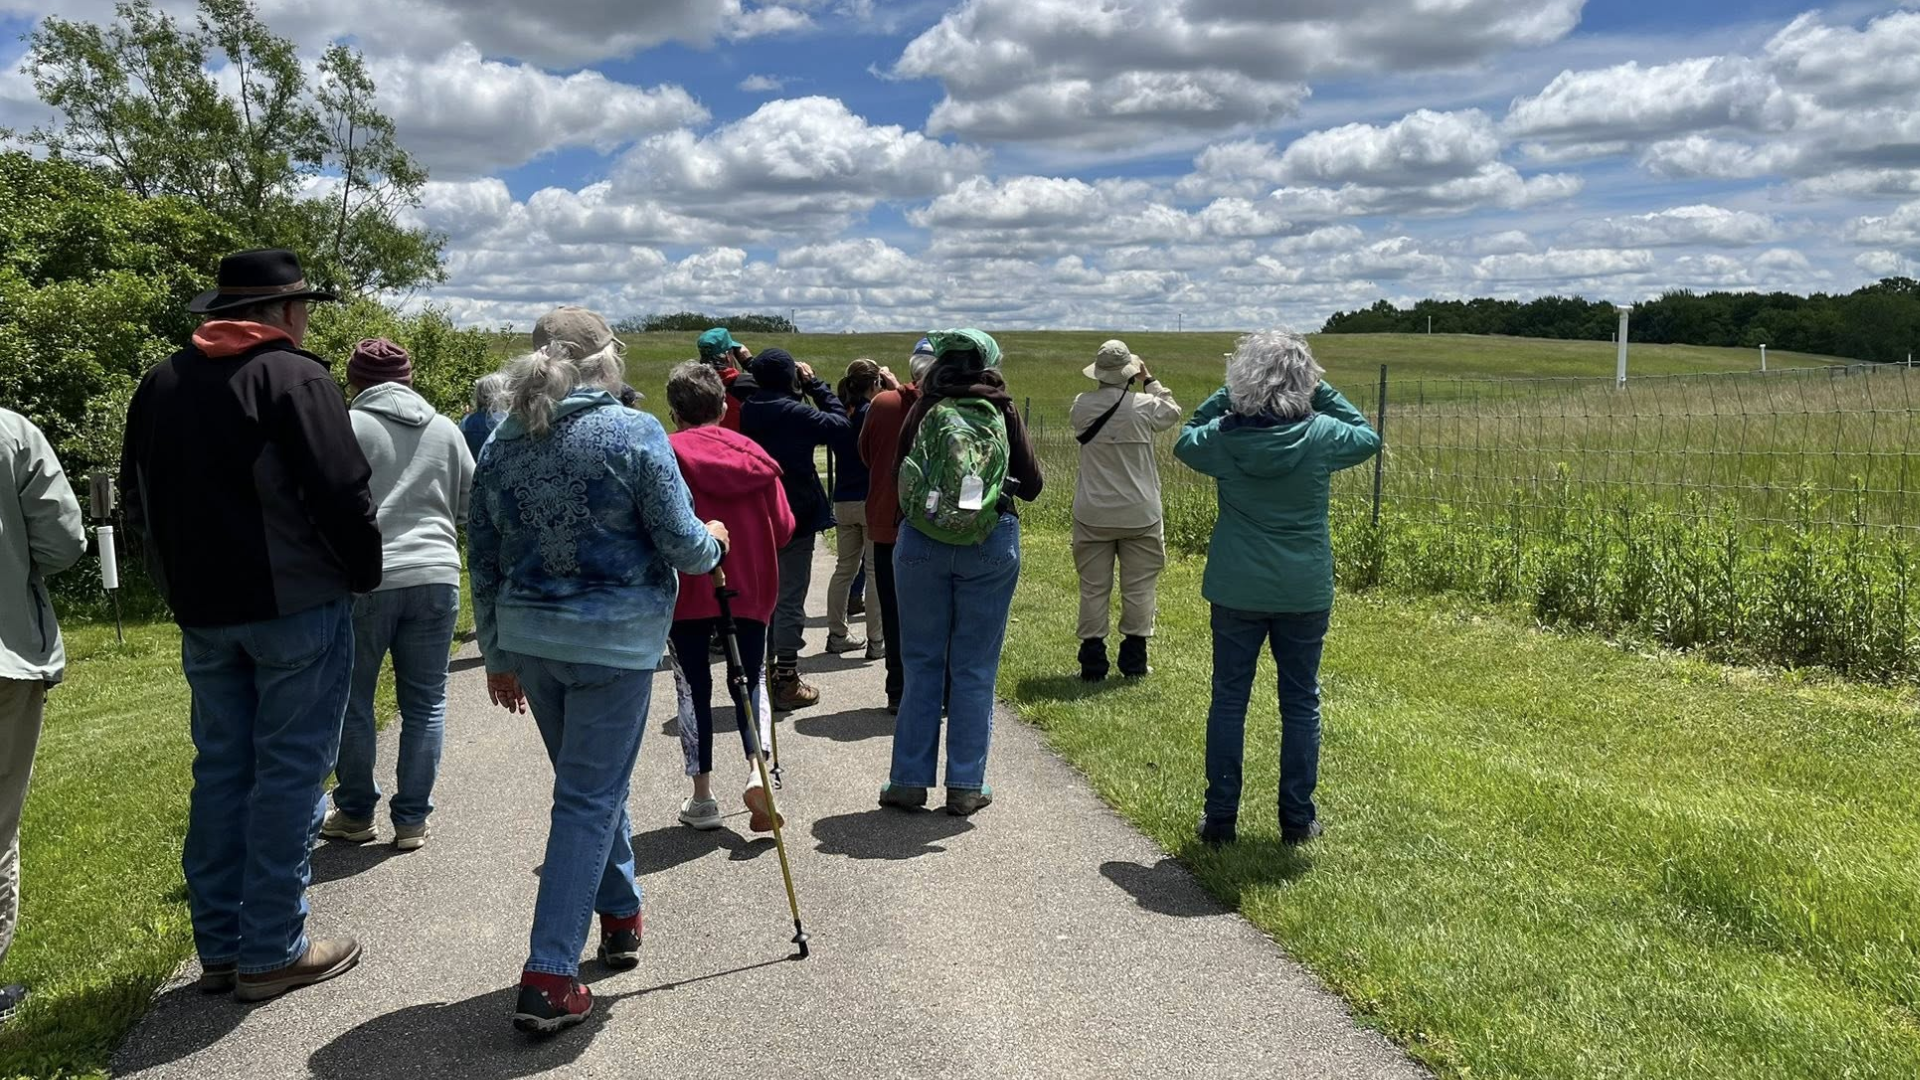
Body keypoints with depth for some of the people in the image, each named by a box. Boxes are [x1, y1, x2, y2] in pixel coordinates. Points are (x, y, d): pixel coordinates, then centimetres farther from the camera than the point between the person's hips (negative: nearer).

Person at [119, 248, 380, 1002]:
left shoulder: (160, 385, 11)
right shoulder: (295, 378, -11)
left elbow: (139, 500, 16)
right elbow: (342, 495, -17)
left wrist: (183, 585, 19)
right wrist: (365, 574, -3)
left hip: (204, 609, 7)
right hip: (297, 605, -6)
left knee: (220, 771, 13)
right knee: (288, 774, 1)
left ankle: (220, 948, 19)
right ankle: (271, 953, 6)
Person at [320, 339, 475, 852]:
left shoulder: (347, 426, -4)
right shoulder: (446, 430, 8)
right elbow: (471, 508, 12)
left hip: (366, 579, -3)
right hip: (436, 578, 3)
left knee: (353, 700, 12)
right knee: (425, 703, 9)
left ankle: (356, 812, 21)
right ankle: (412, 820, 13)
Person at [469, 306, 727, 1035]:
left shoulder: (501, 443, 6)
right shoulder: (635, 433, -10)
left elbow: (483, 563, 10)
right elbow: (681, 547, -11)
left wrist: (499, 655, 18)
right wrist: (713, 539, 12)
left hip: (528, 637, 6)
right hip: (614, 641, -5)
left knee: (590, 783, 23)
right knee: (590, 799, 1)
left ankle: (620, 916, 37)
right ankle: (547, 979, 1)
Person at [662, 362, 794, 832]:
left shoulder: (665, 454, -8)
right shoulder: (753, 455, 1)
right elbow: (783, 527, 3)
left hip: (688, 591, -2)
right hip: (751, 589, 2)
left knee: (694, 689, 10)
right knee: (750, 683, 14)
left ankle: (702, 797, 14)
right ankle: (758, 768, -9)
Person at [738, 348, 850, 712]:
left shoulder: (748, 412, 2)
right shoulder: (797, 413, -18)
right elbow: (841, 425, -11)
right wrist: (815, 384, -3)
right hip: (796, 517, -7)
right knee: (791, 600, 1)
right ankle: (786, 682, 5)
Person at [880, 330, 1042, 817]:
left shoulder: (924, 411, 1)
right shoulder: (1002, 412, 0)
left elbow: (898, 473, 7)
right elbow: (1031, 484, 4)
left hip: (922, 541, 1)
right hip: (992, 543, 0)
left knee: (921, 664, 10)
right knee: (975, 668, 7)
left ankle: (909, 781, 13)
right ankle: (966, 786, 10)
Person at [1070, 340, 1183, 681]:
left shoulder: (1082, 405, -5)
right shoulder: (1144, 406, -11)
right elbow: (1172, 412, 10)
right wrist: (1149, 380, 18)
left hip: (1093, 515, 2)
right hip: (1139, 515, -2)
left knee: (1093, 588, 8)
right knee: (1138, 587, 9)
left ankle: (1093, 662, 9)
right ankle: (1133, 661, 12)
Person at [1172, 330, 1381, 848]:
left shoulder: (1223, 437, -10)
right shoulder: (1321, 434, -11)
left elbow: (1185, 441, 13)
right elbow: (1369, 438, 10)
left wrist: (1223, 398, 6)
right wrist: (1323, 394, 6)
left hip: (1237, 591, 0)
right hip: (1305, 593, 0)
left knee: (1229, 701, 10)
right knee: (1301, 703, 12)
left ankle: (1220, 817, 16)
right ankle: (1297, 819, 19)